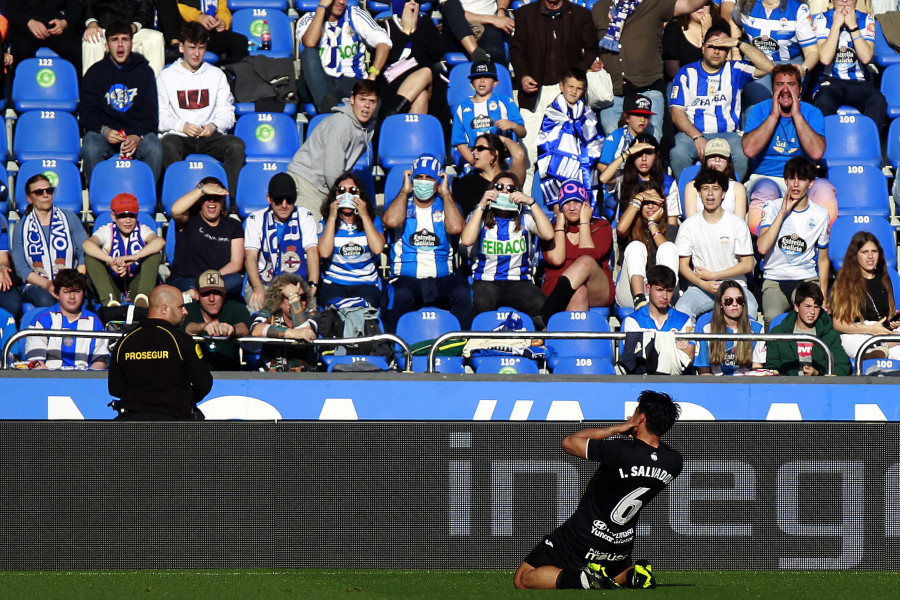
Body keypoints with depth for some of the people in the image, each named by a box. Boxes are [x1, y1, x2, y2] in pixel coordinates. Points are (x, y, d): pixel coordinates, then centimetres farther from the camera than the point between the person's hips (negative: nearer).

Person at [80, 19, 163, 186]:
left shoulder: (144, 71, 13)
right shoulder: (96, 72, 11)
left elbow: (151, 113, 8)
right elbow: (86, 113, 6)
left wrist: (137, 136, -12)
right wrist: (104, 130, -16)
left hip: (138, 132, 0)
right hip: (103, 132, 0)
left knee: (154, 150, -32)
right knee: (91, 149, -34)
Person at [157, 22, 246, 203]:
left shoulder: (216, 75, 18)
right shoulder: (167, 76, 12)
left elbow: (227, 113, 13)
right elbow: (160, 118, 5)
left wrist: (213, 125, -9)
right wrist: (182, 126, -13)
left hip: (210, 136, 2)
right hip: (179, 136, -2)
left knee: (236, 145, -30)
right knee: (169, 145, -38)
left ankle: (230, 199, -33)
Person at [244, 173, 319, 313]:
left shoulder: (305, 217, 7)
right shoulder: (255, 219, 4)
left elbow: (312, 252, -4)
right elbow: (250, 256, -7)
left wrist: (312, 285, -23)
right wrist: (258, 289, -26)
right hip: (263, 283, -1)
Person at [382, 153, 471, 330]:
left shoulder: (446, 205, 16)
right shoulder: (401, 203, 14)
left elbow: (456, 227, -7)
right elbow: (392, 221, -11)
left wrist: (445, 193, 3)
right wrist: (405, 190, 3)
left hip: (442, 280, 1)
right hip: (406, 278, -1)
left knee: (462, 292, -32)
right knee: (401, 294, -36)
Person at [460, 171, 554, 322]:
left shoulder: (525, 218, 11)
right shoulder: (480, 216, 9)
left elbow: (548, 235, -8)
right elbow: (466, 241, -12)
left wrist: (531, 202, -8)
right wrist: (481, 206, -10)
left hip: (519, 281, 1)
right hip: (486, 281, -1)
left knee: (540, 304, -32)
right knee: (483, 303, -38)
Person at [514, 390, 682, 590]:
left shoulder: (621, 451, -27)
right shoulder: (674, 462, -10)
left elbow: (569, 443, -13)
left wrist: (617, 428, -10)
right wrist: (633, 435, -3)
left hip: (583, 537, -6)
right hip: (621, 546, 6)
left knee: (522, 579, 3)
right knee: (618, 574, 37)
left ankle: (582, 579, -18)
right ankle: (630, 575, 2)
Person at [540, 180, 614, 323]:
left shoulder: (601, 226, 14)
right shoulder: (552, 229, 16)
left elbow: (589, 256, -7)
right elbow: (556, 259, -6)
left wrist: (584, 222, 1)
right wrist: (560, 222, 4)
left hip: (597, 293, 0)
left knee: (585, 262, -34)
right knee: (579, 293, -39)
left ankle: (545, 314, -51)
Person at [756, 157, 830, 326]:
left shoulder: (820, 215, 7)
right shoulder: (772, 209, 3)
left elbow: (823, 259, 14)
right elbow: (762, 247, -13)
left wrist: (822, 296, 3)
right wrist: (782, 213, -12)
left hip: (808, 280, 1)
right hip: (774, 279, -1)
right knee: (773, 318, -30)